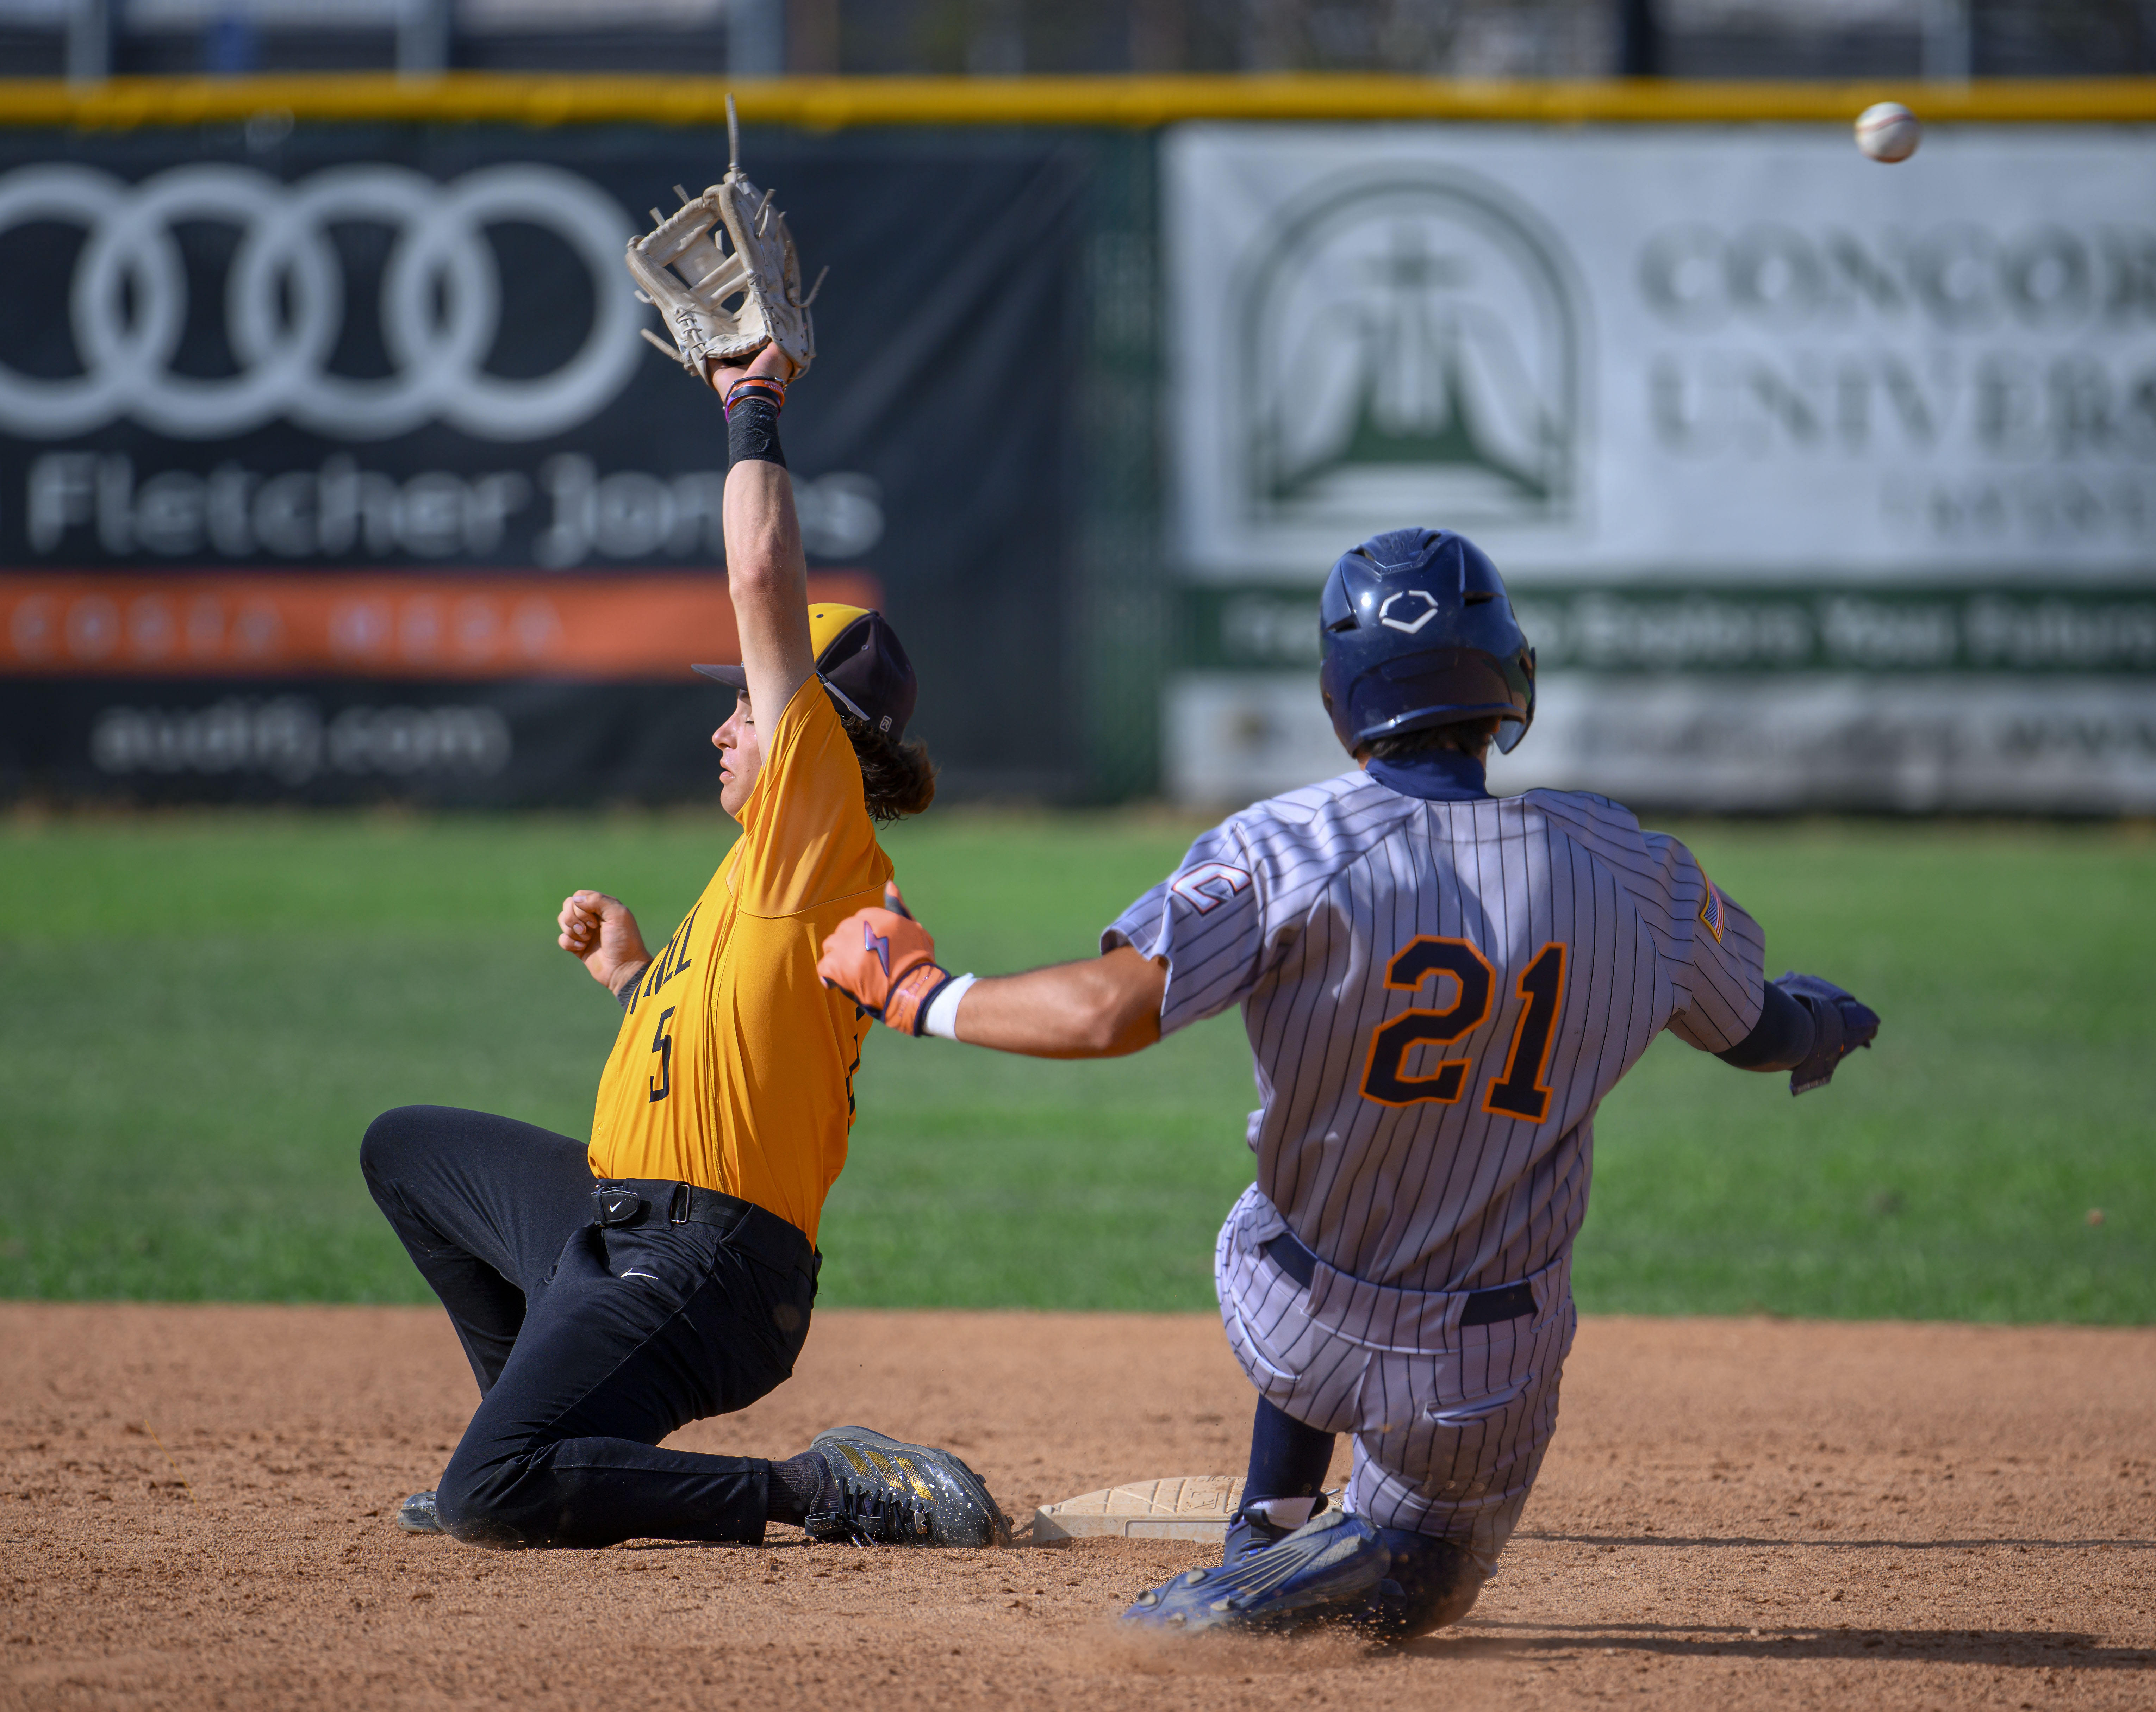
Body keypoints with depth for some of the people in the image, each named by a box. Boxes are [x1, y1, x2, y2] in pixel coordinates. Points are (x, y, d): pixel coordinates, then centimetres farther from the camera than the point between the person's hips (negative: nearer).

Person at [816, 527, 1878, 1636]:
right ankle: (1305, 1580, -13)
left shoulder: (1284, 848, -18)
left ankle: (1276, 1533, 20)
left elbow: (1109, 1012, -29)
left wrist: (913, 993, -13)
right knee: (1415, 1595, 24)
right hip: (1487, 1383, 0)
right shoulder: (1627, 868, -9)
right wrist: (1823, 1021, 33)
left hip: (1294, 1334, 0)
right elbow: (1761, 1032, 8)